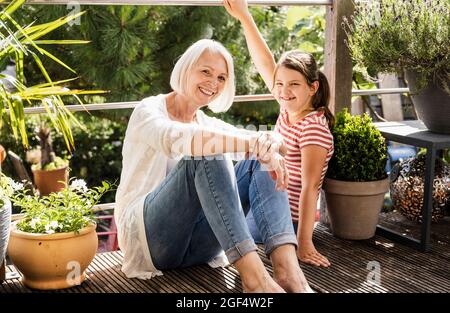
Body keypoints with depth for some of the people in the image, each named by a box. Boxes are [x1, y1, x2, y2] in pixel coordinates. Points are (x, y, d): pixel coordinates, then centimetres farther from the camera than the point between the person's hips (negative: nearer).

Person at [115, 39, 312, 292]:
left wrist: (271, 145, -25)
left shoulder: (208, 124, 16)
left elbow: (271, 140, 0)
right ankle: (253, 275, -41)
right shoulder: (149, 111, -3)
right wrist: (253, 144, -37)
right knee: (207, 155, -29)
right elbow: (175, 139, -30)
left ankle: (288, 269, -34)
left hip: (196, 245, 6)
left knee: (261, 161, -13)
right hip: (149, 235, -6)